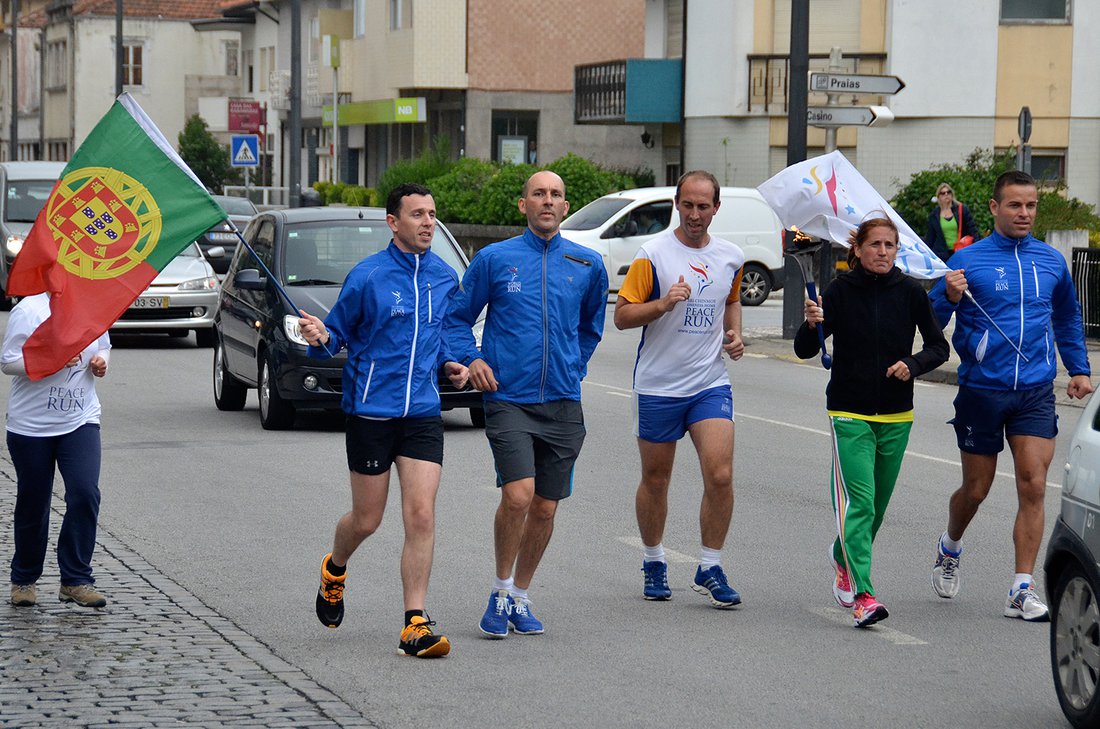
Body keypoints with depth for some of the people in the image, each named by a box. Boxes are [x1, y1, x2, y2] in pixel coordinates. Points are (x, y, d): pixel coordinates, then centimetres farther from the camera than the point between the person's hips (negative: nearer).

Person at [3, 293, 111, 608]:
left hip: (81, 421, 3)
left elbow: (103, 346, 21)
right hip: (31, 425, -3)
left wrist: (101, 361, -2)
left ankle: (76, 580, -5)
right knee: (33, 504, 8)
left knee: (85, 493, -14)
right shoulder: (29, 310, -10)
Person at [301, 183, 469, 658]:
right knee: (366, 520, 7)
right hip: (370, 411, -3)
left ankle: (415, 626, -5)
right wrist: (320, 338, -22)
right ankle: (334, 570, 41)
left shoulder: (445, 278, 8)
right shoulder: (368, 276, -7)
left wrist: (448, 364, 6)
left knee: (421, 516, -8)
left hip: (423, 413, 3)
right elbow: (339, 331, -1)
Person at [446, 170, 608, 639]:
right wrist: (472, 359, -5)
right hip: (508, 399, -3)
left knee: (545, 508, 6)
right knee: (518, 495, -18)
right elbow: (457, 317, 10)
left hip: (563, 403, 3)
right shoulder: (494, 259, 1)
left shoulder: (587, 266, 8)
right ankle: (500, 591, 1)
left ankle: (520, 597, 23)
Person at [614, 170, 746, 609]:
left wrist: (734, 335, 7)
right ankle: (653, 563, 28)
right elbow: (621, 315, -7)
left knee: (720, 476, -11)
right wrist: (663, 304, -23)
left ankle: (710, 569, 2)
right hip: (658, 386, -2)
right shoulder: (653, 254, -7)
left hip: (711, 383, 2)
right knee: (655, 479, 9)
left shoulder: (731, 258, 6)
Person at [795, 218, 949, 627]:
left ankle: (843, 557, 43)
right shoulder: (840, 292, -6)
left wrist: (912, 365, -12)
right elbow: (804, 351, -6)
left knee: (878, 502, 14)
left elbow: (939, 347, 7)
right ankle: (862, 597, -22)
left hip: (896, 416, 3)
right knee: (858, 500, -16)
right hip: (849, 413, -3)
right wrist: (812, 324, -26)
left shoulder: (910, 293, 0)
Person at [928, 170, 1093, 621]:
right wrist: (950, 296, -21)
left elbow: (1068, 318, 25)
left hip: (1035, 393, 2)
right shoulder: (967, 261, -4)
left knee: (1033, 487, -8)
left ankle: (1022, 590, -5)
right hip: (981, 391, -2)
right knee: (976, 489, 9)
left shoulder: (1051, 262, 8)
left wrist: (1079, 369, 20)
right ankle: (949, 549, 40)